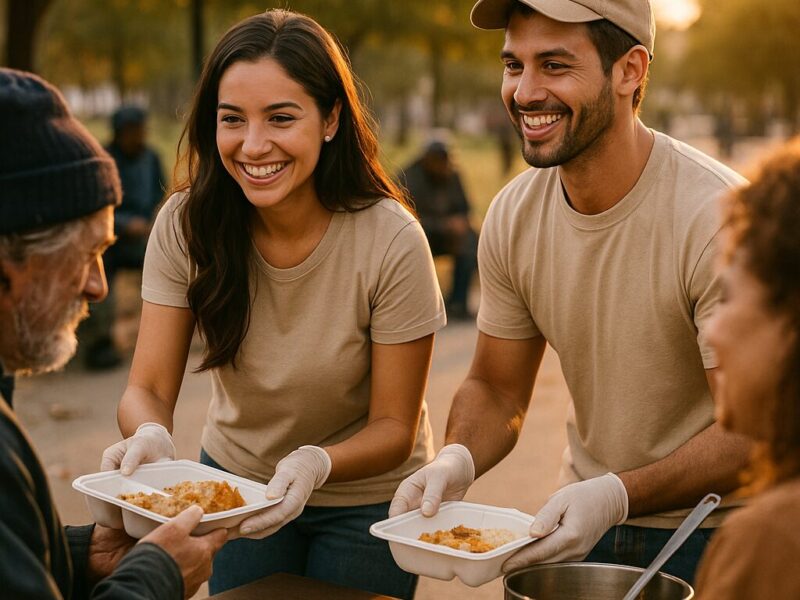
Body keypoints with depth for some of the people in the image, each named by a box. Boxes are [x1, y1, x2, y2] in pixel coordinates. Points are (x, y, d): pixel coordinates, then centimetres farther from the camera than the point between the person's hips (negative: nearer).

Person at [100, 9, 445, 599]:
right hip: (237, 478, 3)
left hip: (368, 496, -2)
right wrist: (150, 434, -40)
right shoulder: (186, 225, -18)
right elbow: (148, 388, -17)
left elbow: (394, 428, -20)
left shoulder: (392, 242, -27)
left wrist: (314, 464, -40)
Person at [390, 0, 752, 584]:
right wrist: (457, 458, -20)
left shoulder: (719, 219, -25)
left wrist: (617, 494, -35)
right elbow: (497, 390, 1)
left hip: (710, 537, -4)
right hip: (581, 519, 4)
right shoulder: (511, 217, -9)